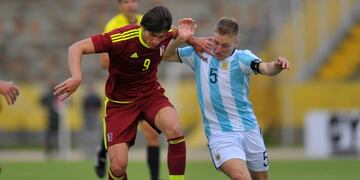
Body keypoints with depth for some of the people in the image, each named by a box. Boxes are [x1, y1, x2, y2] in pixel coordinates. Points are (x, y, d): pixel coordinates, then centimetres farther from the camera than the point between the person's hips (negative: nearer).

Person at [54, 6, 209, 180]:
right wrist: (77, 77, -47)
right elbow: (77, 48, -29)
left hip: (151, 94, 3)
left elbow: (180, 33, 15)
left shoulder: (168, 34, -12)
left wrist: (192, 40, -8)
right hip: (120, 101, -3)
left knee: (174, 129, -31)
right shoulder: (122, 38, -27)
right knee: (118, 166, -13)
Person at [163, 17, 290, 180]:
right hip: (220, 134, -1)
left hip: (249, 130, 1)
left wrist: (277, 65, -49)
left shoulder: (241, 58, -6)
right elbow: (166, 56, 9)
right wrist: (180, 38, -11)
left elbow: (265, 68, -26)